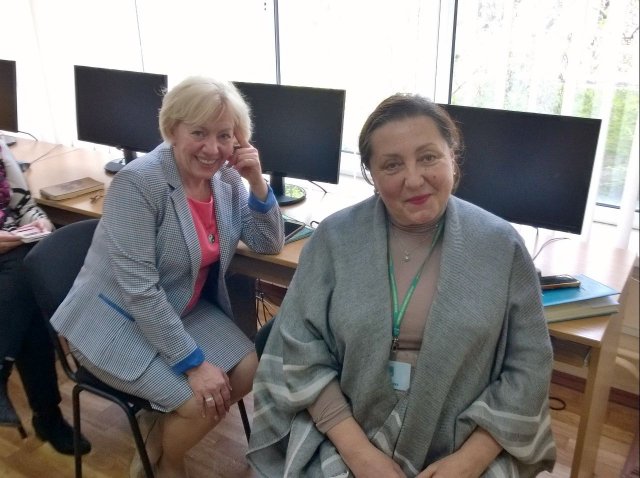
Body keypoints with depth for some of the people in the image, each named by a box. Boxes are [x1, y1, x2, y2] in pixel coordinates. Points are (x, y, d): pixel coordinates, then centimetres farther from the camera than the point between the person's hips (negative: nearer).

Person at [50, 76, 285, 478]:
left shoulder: (227, 179, -5)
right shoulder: (139, 183, -25)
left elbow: (269, 245, 0)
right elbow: (139, 290, -27)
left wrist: (257, 181, -16)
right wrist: (194, 363, -25)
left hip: (186, 309, 7)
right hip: (117, 319, -7)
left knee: (249, 371, -4)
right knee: (199, 402, -18)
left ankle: (159, 436, 20)